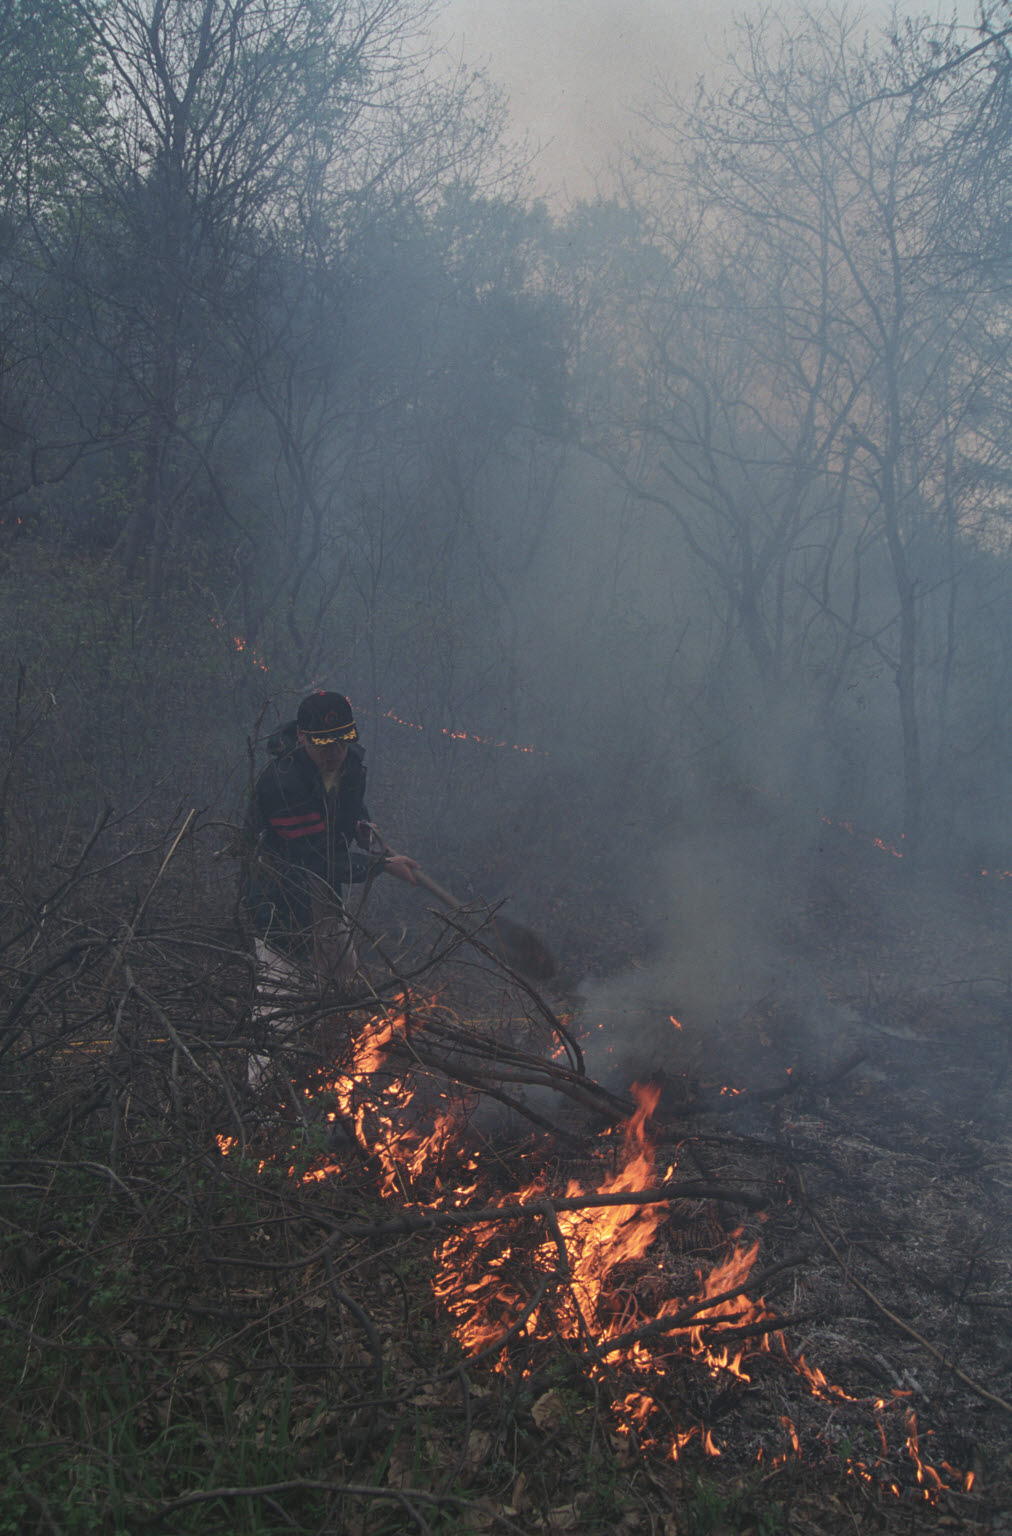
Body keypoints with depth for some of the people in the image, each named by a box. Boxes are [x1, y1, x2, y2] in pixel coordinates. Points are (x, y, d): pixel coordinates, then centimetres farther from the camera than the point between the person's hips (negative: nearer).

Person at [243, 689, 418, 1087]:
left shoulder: (352, 762, -7)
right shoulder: (280, 783, -32)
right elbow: (318, 864, -28)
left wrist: (373, 843, -2)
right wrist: (383, 865, -26)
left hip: (325, 895, 8)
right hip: (281, 901, -8)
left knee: (344, 982, 21)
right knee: (279, 1000, -10)